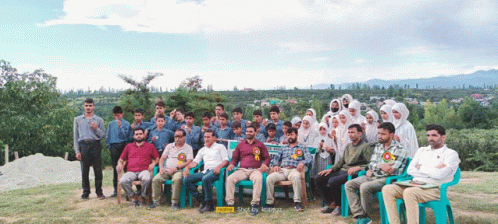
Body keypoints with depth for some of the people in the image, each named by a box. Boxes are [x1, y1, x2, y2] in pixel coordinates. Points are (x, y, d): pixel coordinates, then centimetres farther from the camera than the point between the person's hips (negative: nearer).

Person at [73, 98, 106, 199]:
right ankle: (86, 192, 11)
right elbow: (76, 136, 10)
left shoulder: (99, 120, 11)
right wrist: (77, 151, 3)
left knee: (98, 170, -1)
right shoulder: (78, 119, 13)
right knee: (84, 170, 0)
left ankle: (99, 191, 7)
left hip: (96, 145, 0)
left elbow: (103, 135, 9)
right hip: (83, 145, 0)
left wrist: (96, 129, -10)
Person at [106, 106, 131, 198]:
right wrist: (109, 146, 8)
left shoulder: (126, 124, 5)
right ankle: (116, 189, 8)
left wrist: (120, 127, -13)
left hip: (123, 146, -2)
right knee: (115, 168, 3)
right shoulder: (111, 124, 14)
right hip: (114, 147, 2)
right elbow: (108, 136, 17)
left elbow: (125, 135, -4)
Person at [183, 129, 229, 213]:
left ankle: (209, 204, -25)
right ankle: (201, 200, -12)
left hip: (215, 171, -5)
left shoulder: (220, 147, 15)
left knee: (205, 179, -39)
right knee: (186, 180, -17)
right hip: (205, 171, 6)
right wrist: (187, 167, -1)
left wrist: (219, 166, -18)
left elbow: (226, 160, 3)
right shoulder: (202, 150, 29)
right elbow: (195, 161, 19)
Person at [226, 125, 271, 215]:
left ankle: (254, 204, -36)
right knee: (230, 179, -27)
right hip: (242, 170, 2)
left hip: (255, 170, -2)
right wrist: (232, 164, 3)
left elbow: (267, 157, 16)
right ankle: (229, 203, -27)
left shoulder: (260, 145, 18)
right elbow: (235, 158, 25)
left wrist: (265, 164, -7)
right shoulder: (240, 145, 23)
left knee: (258, 179, -38)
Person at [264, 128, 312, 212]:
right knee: (269, 178, -27)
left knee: (296, 177, -41)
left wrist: (303, 162, -19)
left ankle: (297, 202, -33)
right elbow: (276, 157, 24)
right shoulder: (283, 147, 31)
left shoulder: (303, 147, 18)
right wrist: (275, 165, 0)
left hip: (294, 170, -3)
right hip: (282, 170, 3)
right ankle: (269, 202, -20)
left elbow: (309, 158, 4)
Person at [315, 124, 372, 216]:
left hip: (353, 173, -8)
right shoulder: (348, 146, 24)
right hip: (341, 171, 8)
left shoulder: (365, 147, -1)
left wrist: (357, 168, -23)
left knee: (332, 181, -34)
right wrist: (331, 169, 9)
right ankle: (330, 203, 0)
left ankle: (339, 205, -10)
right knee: (318, 178, -7)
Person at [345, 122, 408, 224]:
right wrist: (381, 166, -11)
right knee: (348, 185, -9)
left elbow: (392, 171, -14)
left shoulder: (399, 150, -7)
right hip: (373, 177, 8)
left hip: (387, 178, -8)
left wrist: (375, 168, -4)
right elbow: (371, 164, 12)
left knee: (364, 187, -32)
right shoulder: (378, 147, 16)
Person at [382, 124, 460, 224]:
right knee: (387, 189, -20)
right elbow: (410, 170, 8)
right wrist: (431, 172, -3)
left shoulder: (451, 154, 5)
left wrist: (421, 167, 1)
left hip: (434, 189, -6)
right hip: (415, 185, 6)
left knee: (409, 192, -37)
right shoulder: (422, 150, 23)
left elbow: (439, 174, -12)